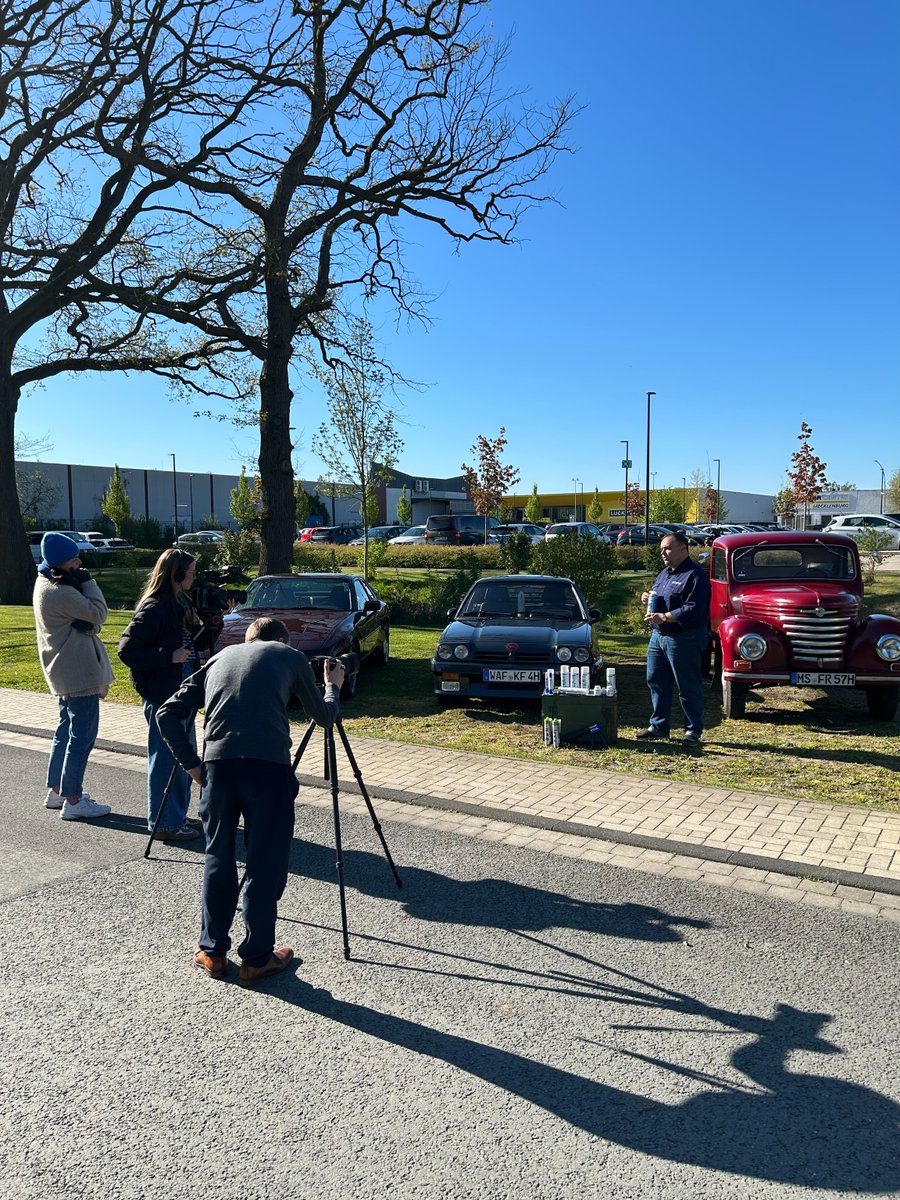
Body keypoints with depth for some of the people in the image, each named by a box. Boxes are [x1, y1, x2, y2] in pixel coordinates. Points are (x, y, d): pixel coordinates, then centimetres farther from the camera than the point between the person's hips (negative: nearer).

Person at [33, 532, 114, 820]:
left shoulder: (46, 583, 9)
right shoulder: (61, 593, -24)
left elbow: (87, 618, 8)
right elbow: (99, 613, -20)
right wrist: (87, 582, -13)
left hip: (65, 671, 11)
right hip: (79, 672, -11)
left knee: (67, 729, 20)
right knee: (82, 734, -3)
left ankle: (55, 790, 31)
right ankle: (72, 801, 3)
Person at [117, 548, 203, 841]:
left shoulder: (181, 603, 10)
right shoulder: (153, 608, -17)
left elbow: (195, 642, 16)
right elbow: (126, 650, -19)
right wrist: (169, 655, -22)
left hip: (183, 691, 9)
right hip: (162, 694, -9)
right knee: (165, 759, 0)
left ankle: (178, 815, 29)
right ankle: (165, 824, 11)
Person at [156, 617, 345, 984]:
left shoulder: (219, 657, 25)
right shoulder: (291, 656, 19)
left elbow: (167, 714, 17)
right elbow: (324, 716, 26)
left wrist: (190, 763, 18)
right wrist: (333, 686, 45)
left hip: (217, 761, 3)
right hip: (268, 763, -3)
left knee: (218, 857, 19)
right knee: (265, 864, 9)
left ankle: (211, 951, 28)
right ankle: (257, 958, 20)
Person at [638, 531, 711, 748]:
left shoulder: (695, 575, -12)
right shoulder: (665, 573, 16)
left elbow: (693, 610, -21)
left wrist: (664, 617, -25)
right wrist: (648, 599, 5)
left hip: (683, 639, -9)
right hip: (658, 635, 9)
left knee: (688, 686, 0)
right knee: (655, 681, 12)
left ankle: (693, 730, 11)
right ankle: (658, 725, 24)